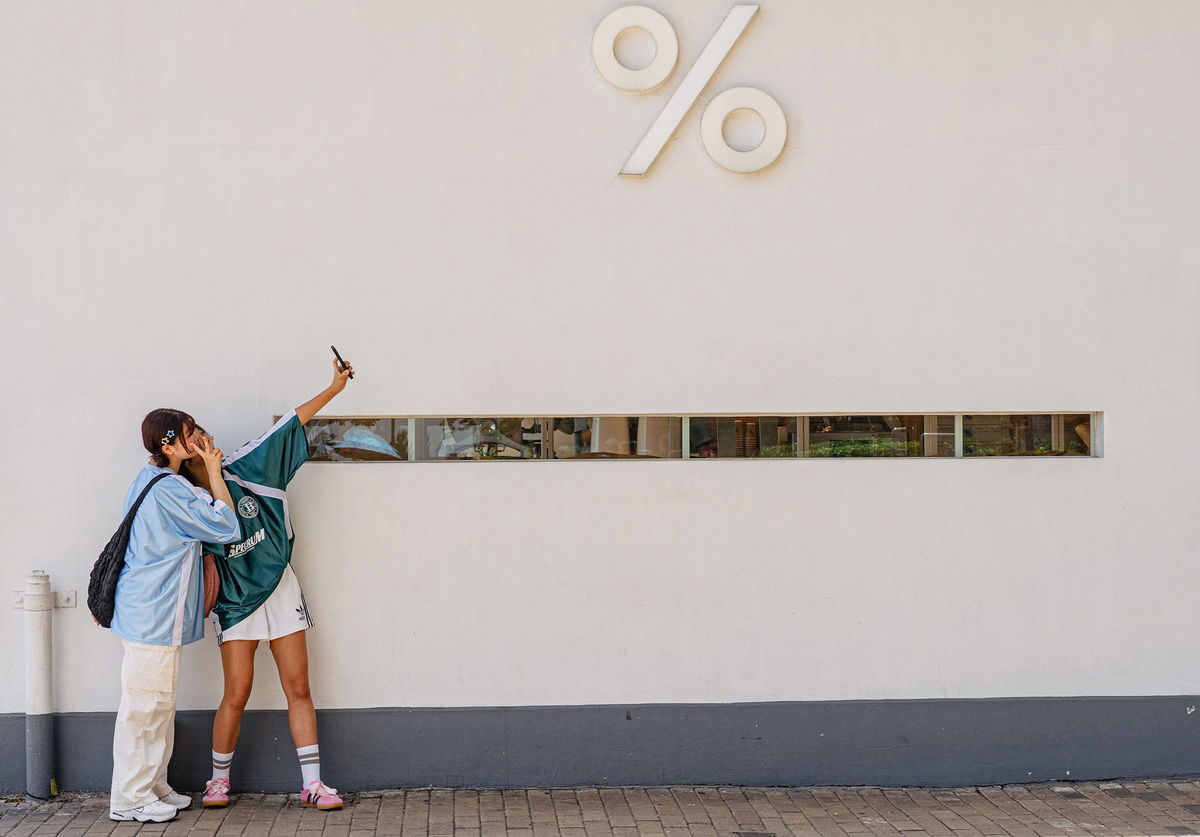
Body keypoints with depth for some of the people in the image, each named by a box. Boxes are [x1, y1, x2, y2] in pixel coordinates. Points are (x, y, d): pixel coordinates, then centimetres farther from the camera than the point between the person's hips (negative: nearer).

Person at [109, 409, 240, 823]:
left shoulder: (151, 480, 13)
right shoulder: (168, 490, -20)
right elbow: (225, 525, -18)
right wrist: (214, 472, -11)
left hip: (152, 613, 11)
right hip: (153, 614, -11)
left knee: (158, 703, 17)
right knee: (146, 703, -3)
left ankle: (152, 787, 26)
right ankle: (130, 797, 6)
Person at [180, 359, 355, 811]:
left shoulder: (242, 468, -2)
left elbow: (290, 423, 1)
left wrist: (334, 387, 3)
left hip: (280, 589, 3)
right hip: (236, 600, -3)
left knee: (298, 687, 2)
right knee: (237, 692, -4)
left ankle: (312, 784, 6)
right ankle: (219, 780, 16)